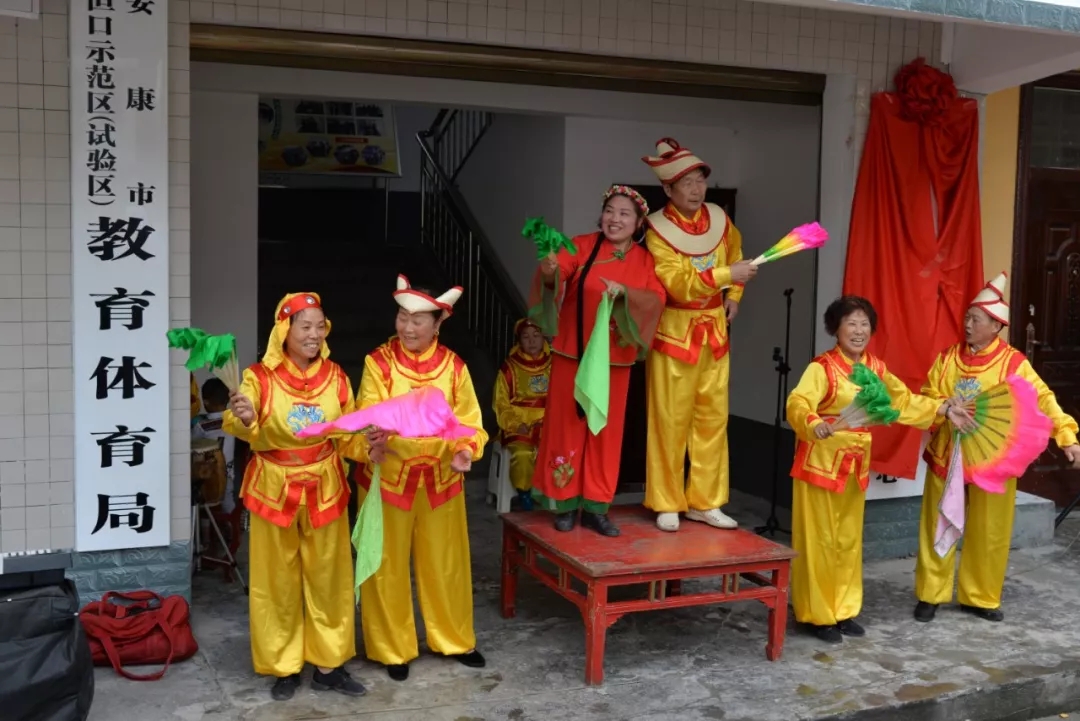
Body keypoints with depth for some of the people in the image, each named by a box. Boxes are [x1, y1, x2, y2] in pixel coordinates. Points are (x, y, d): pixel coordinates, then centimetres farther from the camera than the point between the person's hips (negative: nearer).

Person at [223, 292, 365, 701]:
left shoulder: (335, 376, -1)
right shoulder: (260, 377, -11)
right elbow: (244, 431, -20)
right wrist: (244, 419, -40)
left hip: (324, 488, 3)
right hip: (274, 488, -2)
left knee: (327, 576, 9)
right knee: (278, 579, 8)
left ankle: (328, 664, 22)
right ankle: (284, 666, 22)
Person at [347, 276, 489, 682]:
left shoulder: (453, 366, -2)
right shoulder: (378, 363, -9)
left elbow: (469, 421, -1)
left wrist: (465, 452, -20)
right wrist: (371, 447, -37)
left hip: (440, 478, 2)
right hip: (388, 477, -2)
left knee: (446, 562, 14)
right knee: (388, 566, 8)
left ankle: (454, 639, 33)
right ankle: (393, 649, 25)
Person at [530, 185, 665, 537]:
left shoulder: (644, 259, 4)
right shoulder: (582, 246, -4)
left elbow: (655, 299, -9)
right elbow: (556, 271, -21)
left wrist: (624, 291, -27)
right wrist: (549, 270, -44)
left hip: (614, 356, 3)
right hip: (573, 351, -2)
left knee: (606, 429, 8)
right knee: (567, 424, 4)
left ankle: (596, 507, 18)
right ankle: (566, 503, 16)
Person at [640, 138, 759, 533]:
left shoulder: (719, 219, 3)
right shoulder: (658, 230, -14)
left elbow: (733, 253, 24)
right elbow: (678, 284, -24)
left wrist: (733, 297, 14)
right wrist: (727, 275, -29)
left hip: (714, 330, 5)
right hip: (675, 332, -5)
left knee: (712, 416, 8)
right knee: (671, 420, 0)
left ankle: (704, 502, 18)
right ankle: (667, 504, 11)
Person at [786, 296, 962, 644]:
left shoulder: (876, 368, 6)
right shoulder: (821, 367, -16)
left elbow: (903, 401, 20)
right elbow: (797, 404, -31)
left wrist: (944, 409, 15)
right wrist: (813, 424, -51)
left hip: (856, 463, 7)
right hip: (820, 461, -7)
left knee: (849, 540, 15)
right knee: (820, 541, 1)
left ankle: (844, 610, 27)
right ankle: (818, 615, 11)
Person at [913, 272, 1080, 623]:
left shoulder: (1012, 362, -7)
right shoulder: (947, 358, 1)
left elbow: (1042, 399, -12)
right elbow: (929, 397, 2)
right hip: (946, 454, 2)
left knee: (989, 531, 7)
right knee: (938, 527, 6)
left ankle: (979, 597, 23)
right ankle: (930, 594, 17)